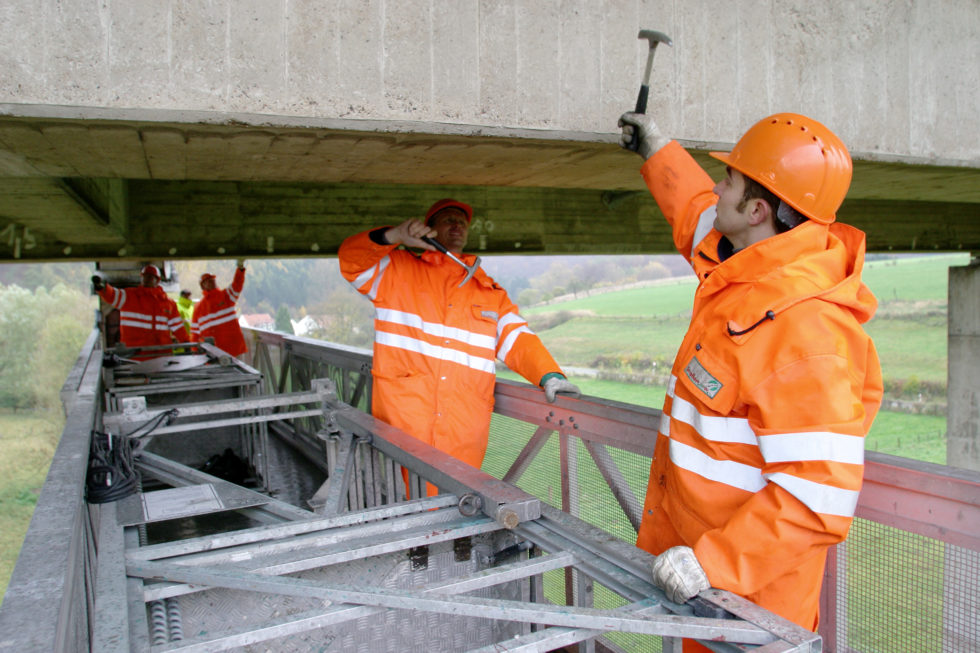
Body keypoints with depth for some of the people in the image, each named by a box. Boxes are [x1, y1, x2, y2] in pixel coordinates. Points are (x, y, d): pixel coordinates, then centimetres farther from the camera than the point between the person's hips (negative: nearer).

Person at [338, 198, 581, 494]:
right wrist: (393, 236, -7)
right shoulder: (397, 271, 14)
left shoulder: (490, 292, 18)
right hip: (402, 423, -2)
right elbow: (351, 258, 8)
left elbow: (517, 338, 9)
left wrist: (549, 375, -8)